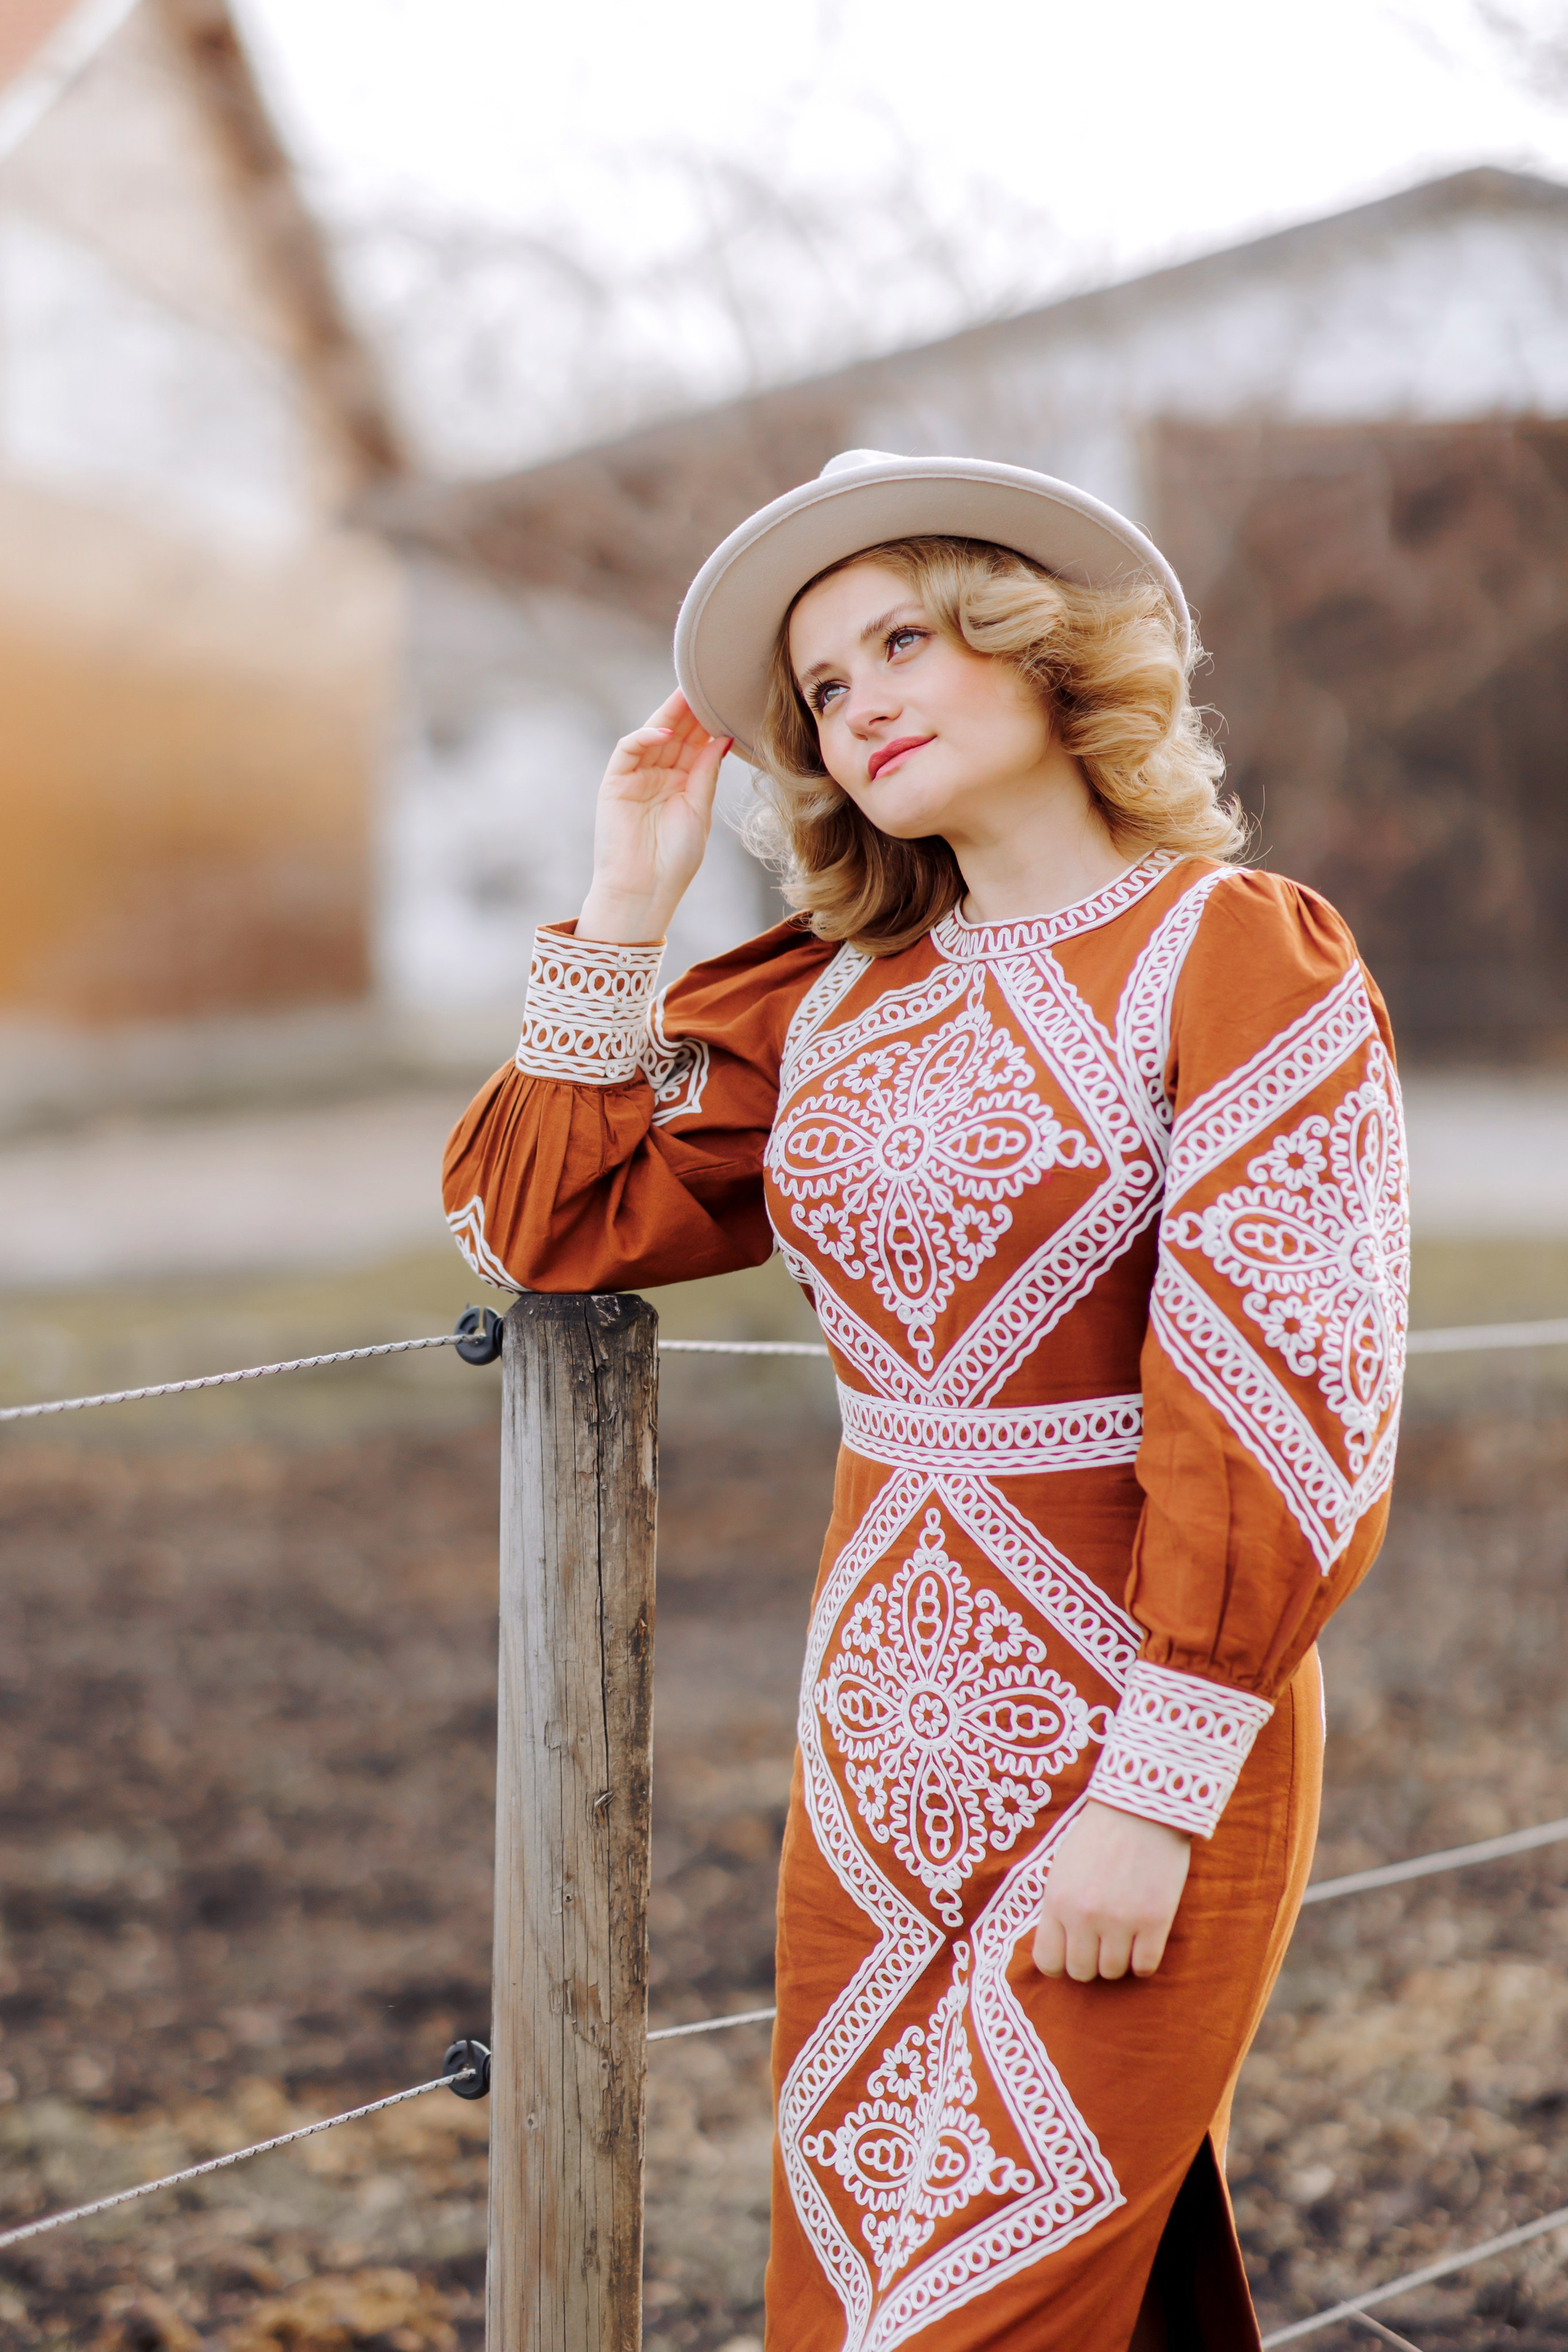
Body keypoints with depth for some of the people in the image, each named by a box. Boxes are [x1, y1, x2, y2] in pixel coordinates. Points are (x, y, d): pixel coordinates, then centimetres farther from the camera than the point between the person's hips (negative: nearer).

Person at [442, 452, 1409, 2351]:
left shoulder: (1237, 953, -9)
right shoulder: (842, 1001, 11)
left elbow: (1286, 1404, -15)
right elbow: (545, 1220, 12)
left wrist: (1151, 1794, -18)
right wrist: (626, 905, 6)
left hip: (1132, 1739, -6)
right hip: (885, 1742, 6)